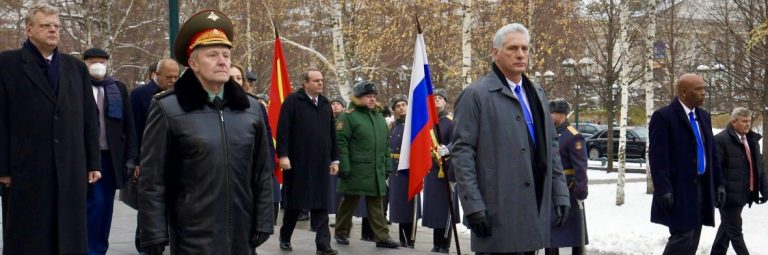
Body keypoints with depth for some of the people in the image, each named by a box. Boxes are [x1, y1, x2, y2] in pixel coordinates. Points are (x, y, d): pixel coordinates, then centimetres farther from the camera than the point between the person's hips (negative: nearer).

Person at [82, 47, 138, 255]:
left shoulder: (118, 88, 9)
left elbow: (129, 125, 9)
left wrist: (130, 157, 3)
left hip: (111, 156, 4)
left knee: (106, 204, 8)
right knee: (95, 201, -10)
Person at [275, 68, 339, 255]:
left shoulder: (325, 104, 13)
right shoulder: (292, 101, -5)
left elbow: (332, 134, 15)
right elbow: (283, 130, -10)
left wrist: (335, 159, 13)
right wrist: (282, 155, -17)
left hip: (320, 163, 4)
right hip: (297, 162, -4)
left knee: (321, 205, 0)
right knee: (294, 202, 8)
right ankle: (285, 238, 26)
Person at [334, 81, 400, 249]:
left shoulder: (379, 117, 15)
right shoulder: (348, 116, -7)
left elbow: (385, 144, 19)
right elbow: (340, 143, -13)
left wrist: (387, 166, 14)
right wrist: (344, 167, -18)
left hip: (377, 171, 6)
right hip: (356, 171, -6)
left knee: (376, 204, 7)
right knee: (349, 202, 6)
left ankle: (382, 237, 8)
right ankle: (341, 233, 19)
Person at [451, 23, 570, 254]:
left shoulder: (537, 94, 17)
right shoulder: (476, 95, -5)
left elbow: (551, 146, 18)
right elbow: (462, 153, -10)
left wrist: (560, 193, 11)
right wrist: (473, 206, -16)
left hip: (534, 208, 7)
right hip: (498, 210, -6)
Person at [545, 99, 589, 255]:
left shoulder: (573, 136, -12)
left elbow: (580, 168, -16)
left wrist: (580, 194, -19)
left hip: (569, 193, -8)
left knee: (575, 234, 3)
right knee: (550, 231, 12)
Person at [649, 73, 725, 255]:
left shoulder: (703, 116, 14)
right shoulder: (663, 116, -11)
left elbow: (711, 152, 18)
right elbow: (657, 157, -16)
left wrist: (718, 183, 12)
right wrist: (663, 190, -21)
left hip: (702, 187, 8)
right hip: (679, 189, -8)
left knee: (692, 239, 10)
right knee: (683, 236, -10)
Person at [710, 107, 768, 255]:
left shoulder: (752, 140, 12)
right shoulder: (721, 140, -13)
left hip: (743, 195, 8)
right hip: (729, 195, -8)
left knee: (727, 228, 19)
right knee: (735, 231, -1)